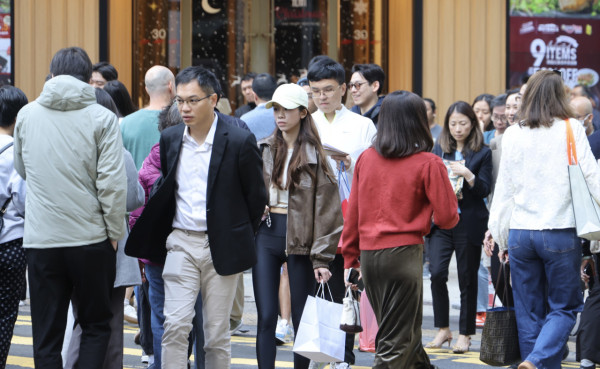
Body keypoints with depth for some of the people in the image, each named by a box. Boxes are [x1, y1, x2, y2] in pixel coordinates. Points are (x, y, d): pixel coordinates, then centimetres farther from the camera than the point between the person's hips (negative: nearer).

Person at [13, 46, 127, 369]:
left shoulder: (27, 115, 5)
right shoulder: (101, 118, -6)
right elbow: (112, 182, -10)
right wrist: (114, 232, -1)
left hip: (41, 240, 2)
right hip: (90, 238, -2)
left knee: (46, 336, 7)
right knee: (96, 325, 12)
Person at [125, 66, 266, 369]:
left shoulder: (239, 141, -8)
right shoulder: (170, 139, 5)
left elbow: (256, 196, 2)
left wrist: (239, 238, 8)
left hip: (220, 247, -3)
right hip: (181, 243, 3)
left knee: (217, 333, 4)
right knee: (175, 325, -9)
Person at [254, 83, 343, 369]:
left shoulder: (314, 155, -2)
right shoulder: (263, 150, 9)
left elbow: (326, 208, -5)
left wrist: (321, 257, -9)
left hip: (300, 238, -3)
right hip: (266, 236, 3)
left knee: (302, 319, 4)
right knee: (266, 317, -2)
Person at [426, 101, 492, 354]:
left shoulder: (482, 153, 1)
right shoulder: (439, 149, 9)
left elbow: (485, 190, -4)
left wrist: (467, 174, -21)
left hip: (469, 223, -2)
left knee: (467, 279, 2)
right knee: (437, 273, -10)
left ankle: (465, 334, 12)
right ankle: (443, 329, 5)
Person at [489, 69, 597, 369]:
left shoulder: (513, 135, 5)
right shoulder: (571, 129, -3)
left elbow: (504, 190, 9)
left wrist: (501, 239, 17)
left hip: (520, 234, 3)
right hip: (561, 232, -3)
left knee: (529, 311, 11)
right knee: (564, 307, 5)